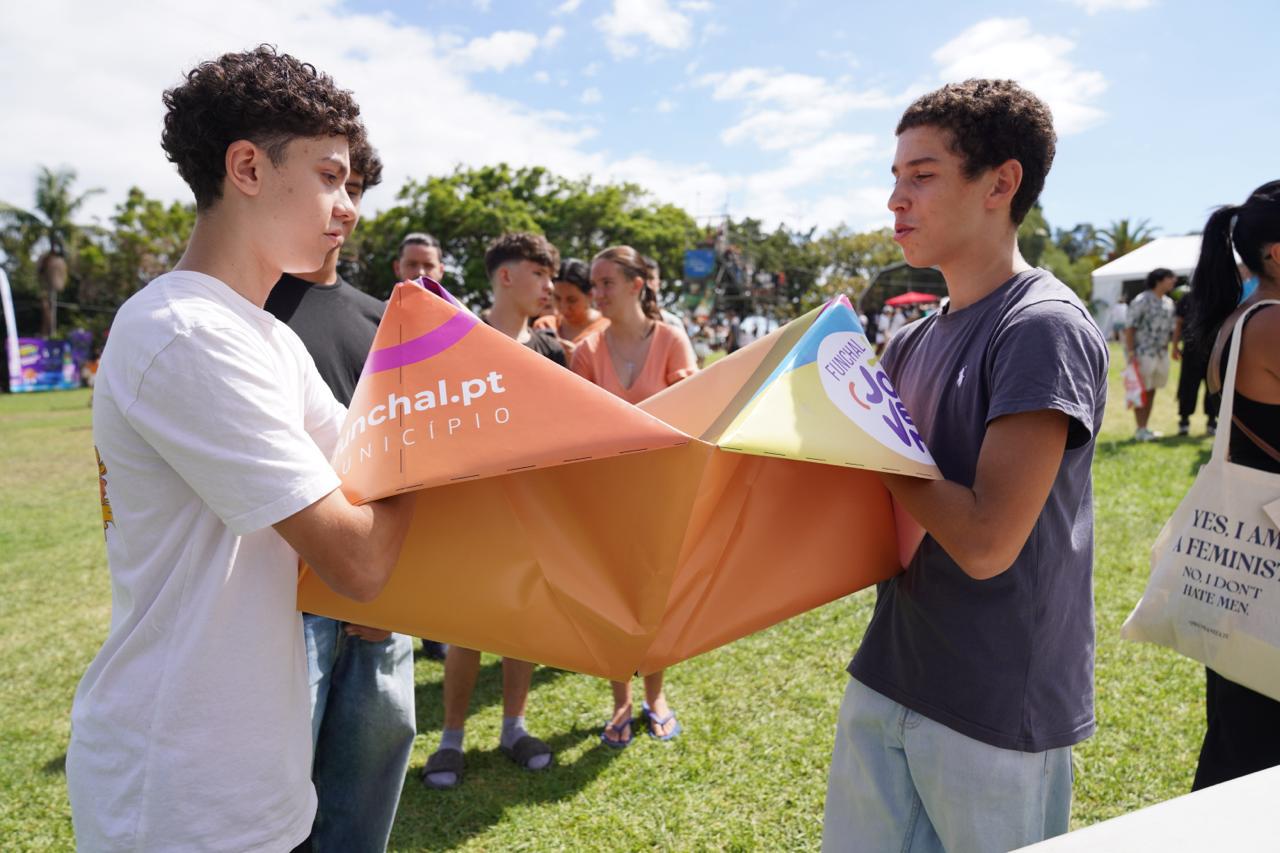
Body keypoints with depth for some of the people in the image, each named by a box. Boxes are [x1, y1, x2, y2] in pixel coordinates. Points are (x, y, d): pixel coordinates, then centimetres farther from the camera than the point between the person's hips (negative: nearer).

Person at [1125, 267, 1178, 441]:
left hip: (1161, 353, 8)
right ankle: (1140, 430, 0)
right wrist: (1130, 352, -19)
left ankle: (1145, 428, 19)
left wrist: (1173, 345, 14)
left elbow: (1170, 329, 20)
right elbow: (1129, 327, -14)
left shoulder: (1168, 303, 13)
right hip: (1142, 353, -8)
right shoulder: (1142, 301, -10)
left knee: (1152, 391, 11)